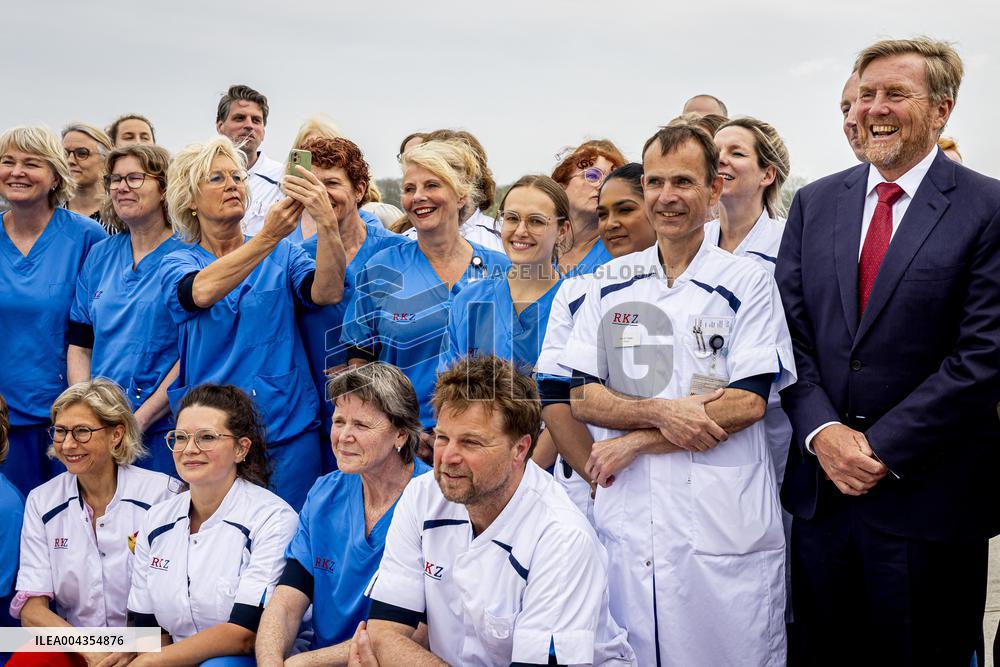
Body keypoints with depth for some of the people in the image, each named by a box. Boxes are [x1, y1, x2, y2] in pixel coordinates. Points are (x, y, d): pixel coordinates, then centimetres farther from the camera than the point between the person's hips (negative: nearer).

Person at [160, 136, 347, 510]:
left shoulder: (282, 254, 7)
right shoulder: (176, 264, 4)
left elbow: (326, 293, -13)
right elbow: (201, 292, -20)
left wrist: (327, 223, -29)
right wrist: (268, 236, -31)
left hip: (289, 429, 1)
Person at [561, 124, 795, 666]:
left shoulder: (747, 283, 0)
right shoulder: (611, 284, 9)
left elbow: (748, 402, -9)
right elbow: (582, 397, 5)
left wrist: (635, 442, -11)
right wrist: (659, 411, -14)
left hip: (725, 520, -3)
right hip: (628, 518, 3)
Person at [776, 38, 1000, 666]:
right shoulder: (815, 203, 8)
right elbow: (791, 332, 4)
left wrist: (880, 448, -14)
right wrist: (822, 432, -10)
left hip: (927, 496, -4)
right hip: (819, 481, 4)